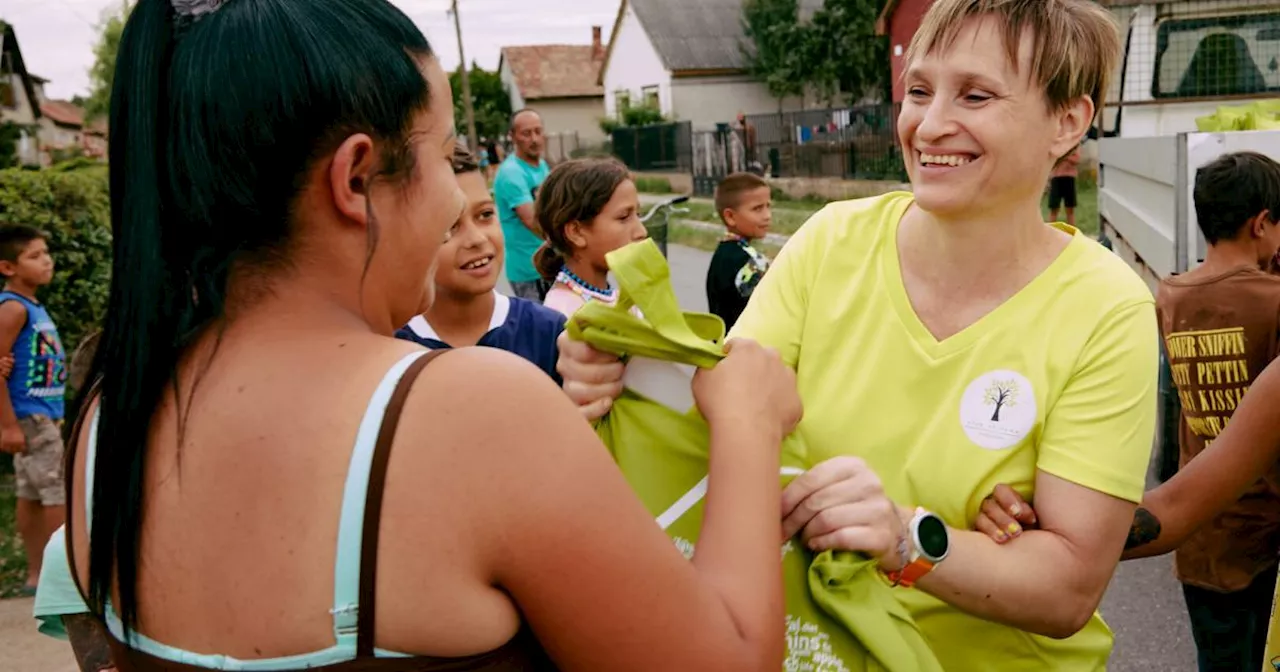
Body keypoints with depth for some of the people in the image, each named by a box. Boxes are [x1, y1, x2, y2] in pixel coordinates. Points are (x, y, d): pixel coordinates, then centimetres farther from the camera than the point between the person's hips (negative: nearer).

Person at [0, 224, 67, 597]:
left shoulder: (34, 307, 13)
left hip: (45, 415, 9)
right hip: (30, 418, -9)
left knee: (33, 495, 13)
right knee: (60, 493, -5)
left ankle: (38, 575, 21)